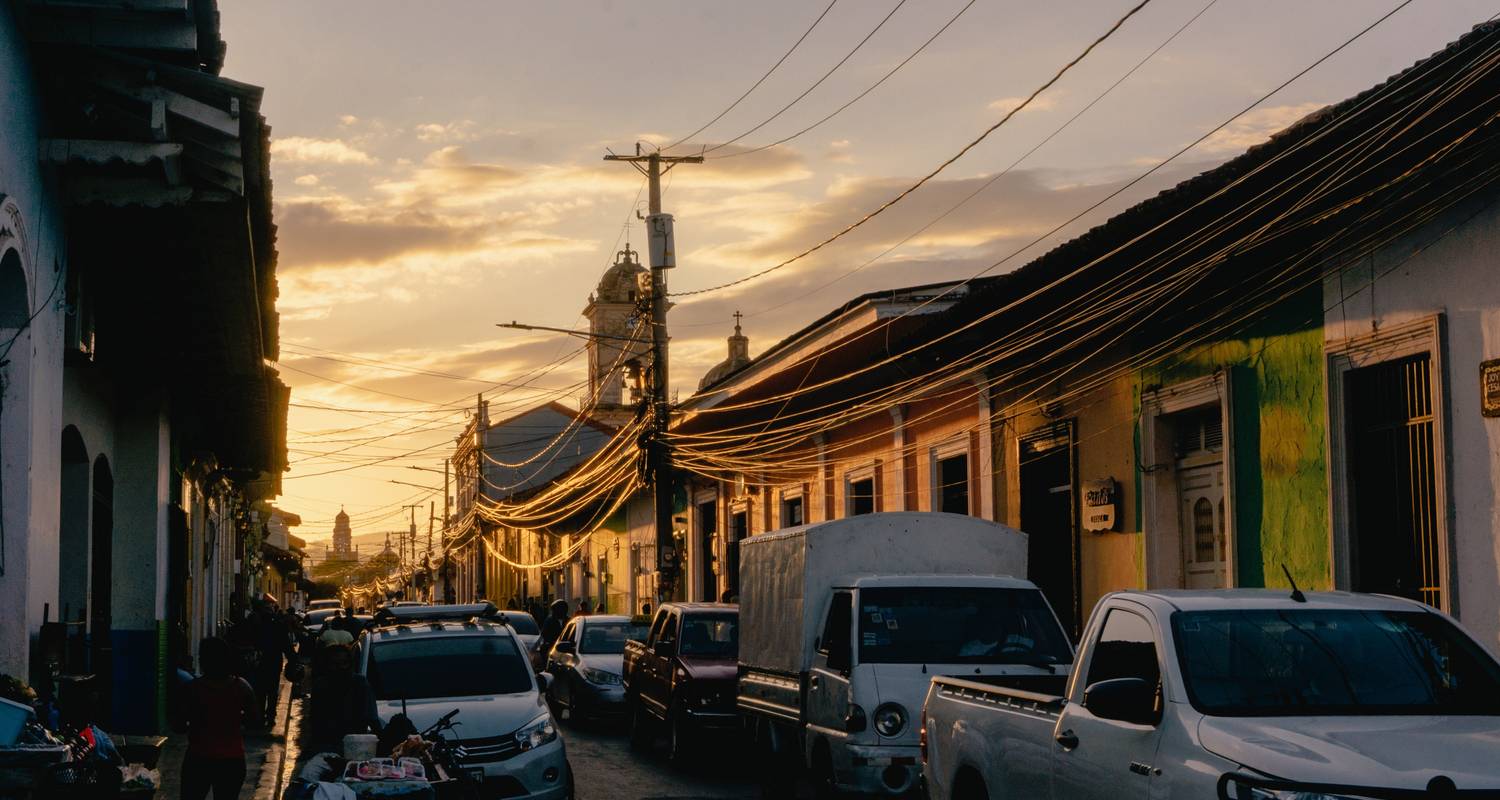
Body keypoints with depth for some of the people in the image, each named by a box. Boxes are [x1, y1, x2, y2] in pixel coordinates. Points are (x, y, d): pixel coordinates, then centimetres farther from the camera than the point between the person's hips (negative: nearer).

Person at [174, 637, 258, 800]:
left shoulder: (194, 687, -12)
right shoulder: (241, 686, -5)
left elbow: (179, 725, -9)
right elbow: (255, 719, 2)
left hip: (199, 758, -2)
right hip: (232, 759, 2)